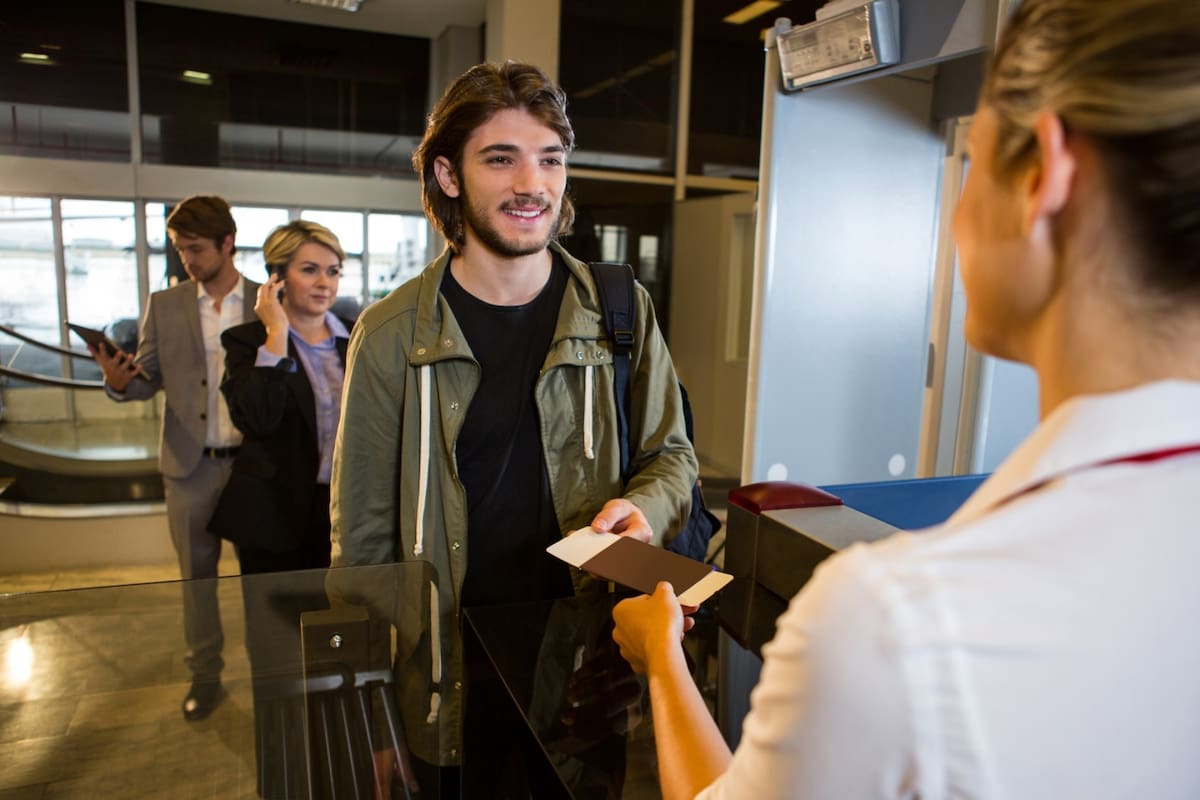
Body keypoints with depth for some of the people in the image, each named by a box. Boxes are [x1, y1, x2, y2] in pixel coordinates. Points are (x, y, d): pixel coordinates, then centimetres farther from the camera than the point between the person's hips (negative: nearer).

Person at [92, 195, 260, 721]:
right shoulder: (165, 306, 5)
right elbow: (148, 379, 4)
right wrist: (120, 381, -17)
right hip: (191, 466, 2)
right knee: (196, 575, 13)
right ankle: (205, 676, 29)